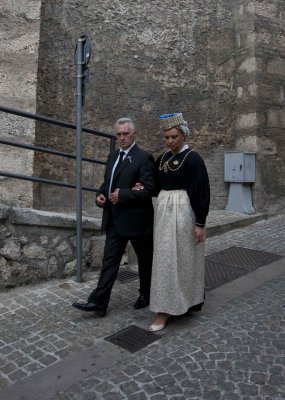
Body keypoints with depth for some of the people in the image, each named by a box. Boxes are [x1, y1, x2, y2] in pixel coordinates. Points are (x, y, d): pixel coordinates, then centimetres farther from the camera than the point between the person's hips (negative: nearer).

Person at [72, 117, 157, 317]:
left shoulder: (144, 157, -12)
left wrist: (123, 195, -22)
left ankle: (146, 295, 34)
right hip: (115, 220, 7)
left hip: (136, 219, -6)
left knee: (145, 259, 13)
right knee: (109, 260, 6)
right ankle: (98, 302, 10)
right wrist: (100, 194, 1)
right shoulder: (113, 156, 12)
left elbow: (149, 189, -19)